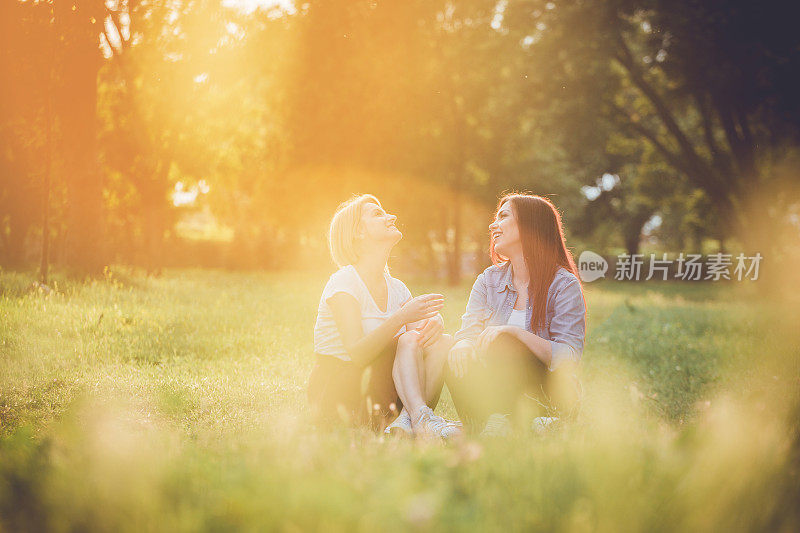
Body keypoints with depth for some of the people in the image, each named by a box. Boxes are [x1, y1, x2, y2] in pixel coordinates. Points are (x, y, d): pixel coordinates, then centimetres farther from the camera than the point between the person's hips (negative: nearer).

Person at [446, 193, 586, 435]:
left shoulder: (564, 285, -7)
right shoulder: (489, 280, 10)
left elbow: (568, 357, -17)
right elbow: (468, 332, -2)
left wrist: (514, 332, -30)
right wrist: (463, 345, -28)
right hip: (497, 392, 4)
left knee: (504, 346, -31)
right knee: (459, 359, -25)